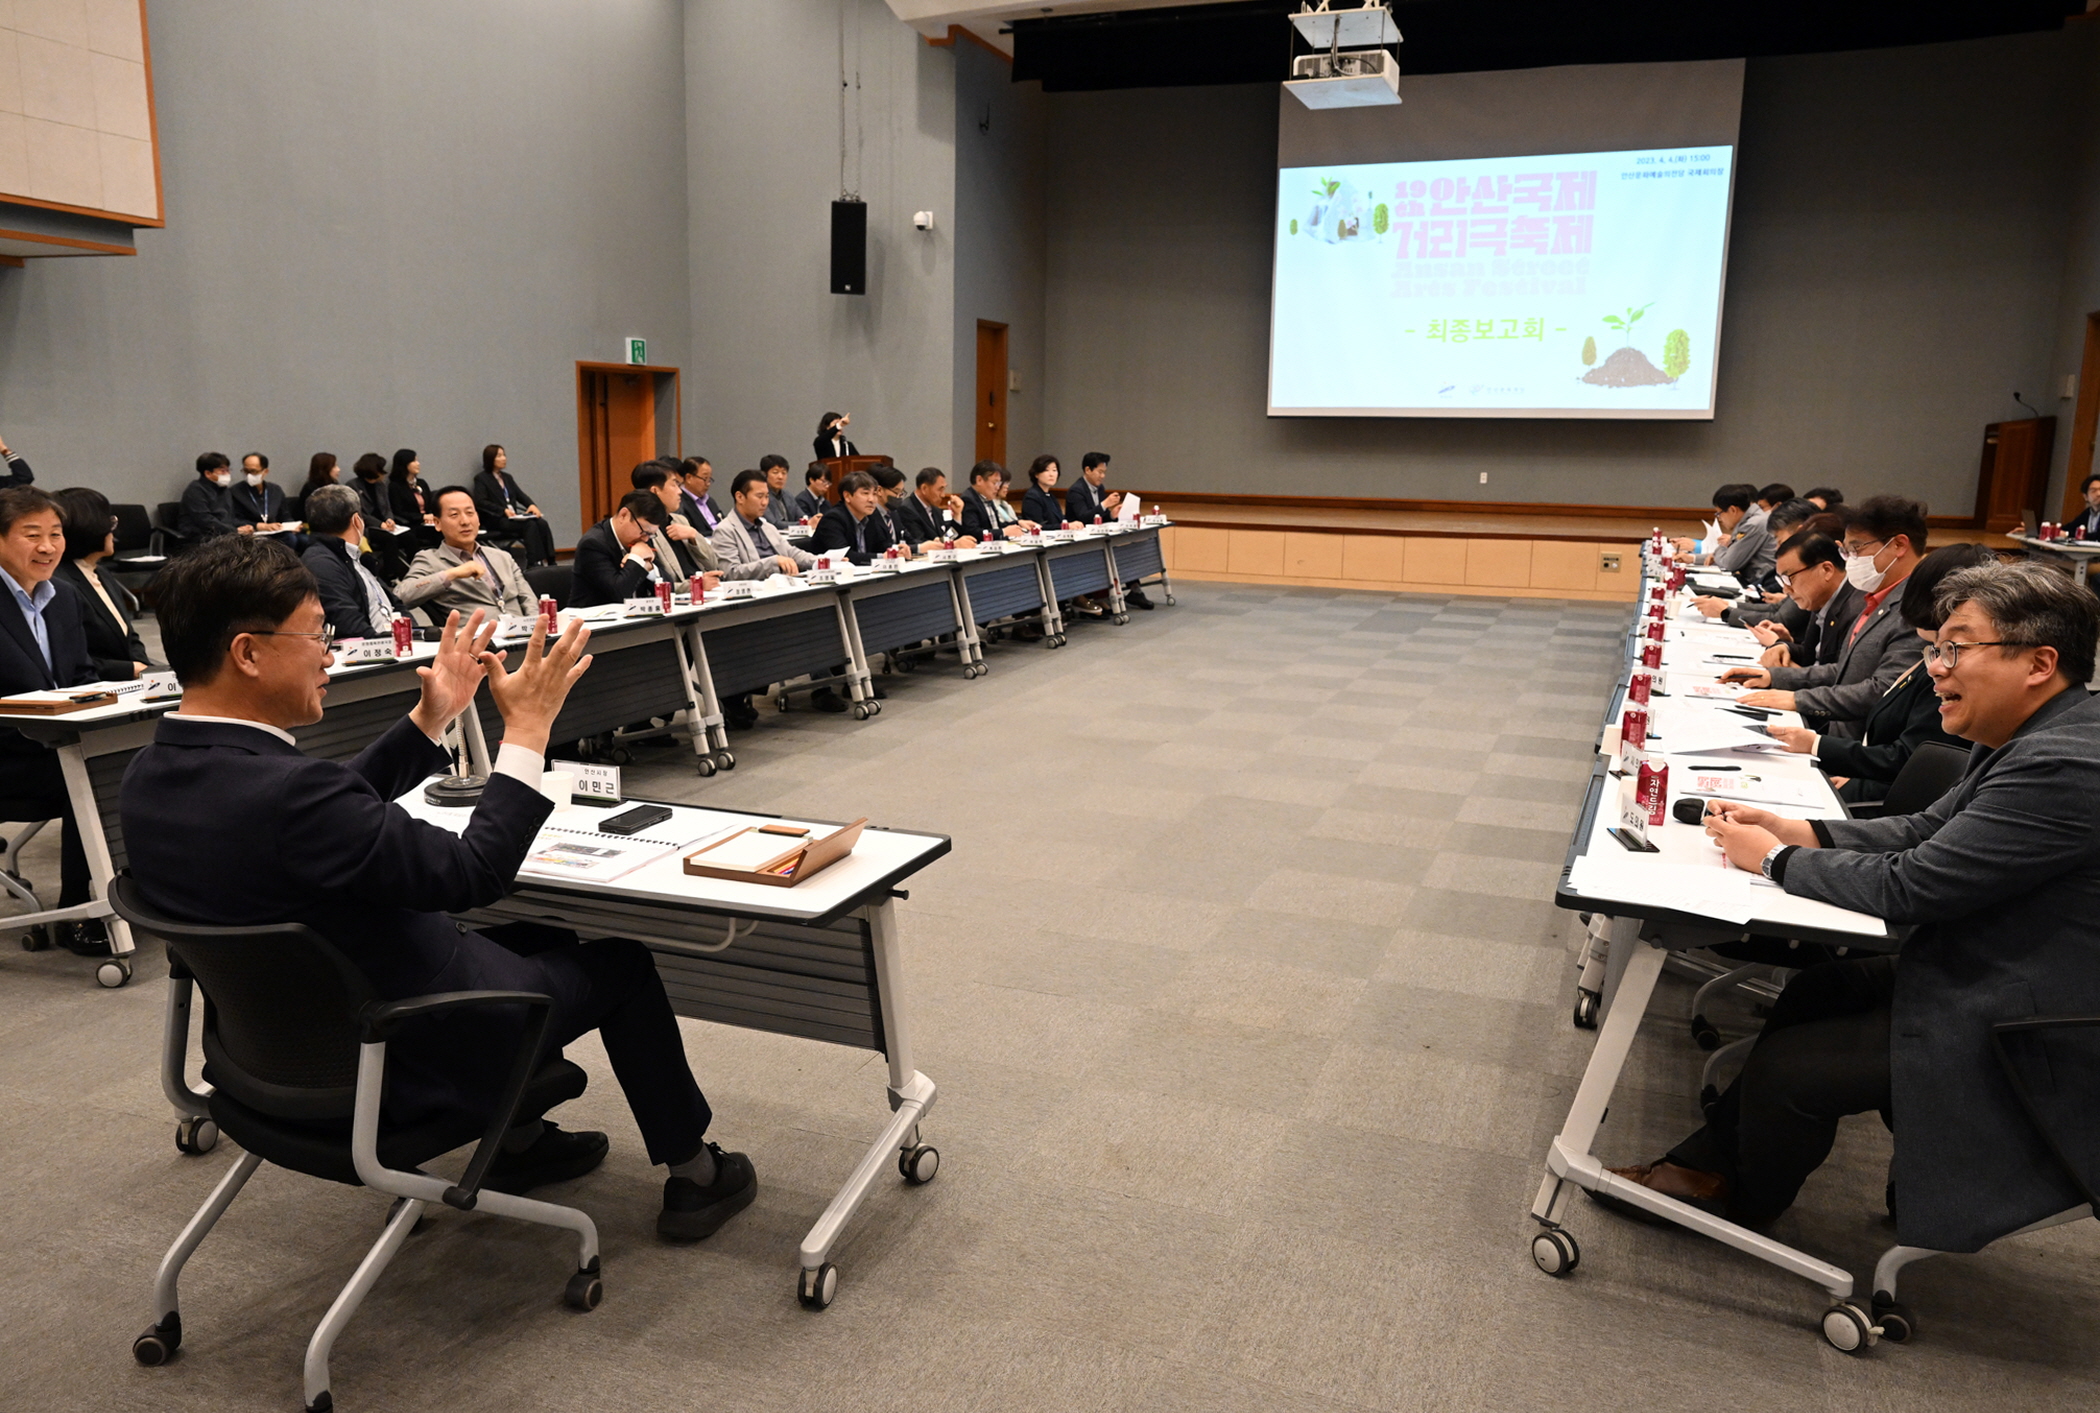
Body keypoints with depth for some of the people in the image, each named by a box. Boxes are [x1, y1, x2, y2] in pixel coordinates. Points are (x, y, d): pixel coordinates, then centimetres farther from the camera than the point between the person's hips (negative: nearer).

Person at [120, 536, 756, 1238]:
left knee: (539, 937, 27)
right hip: (407, 1062, -9)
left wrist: (432, 716, 5)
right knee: (619, 960, 11)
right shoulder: (281, 791, -36)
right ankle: (691, 1172, 28)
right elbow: (472, 873, -27)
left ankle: (519, 1139, 42)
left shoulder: (148, 779, -6)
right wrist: (528, 726, -20)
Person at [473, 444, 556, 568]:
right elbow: (480, 502, -10)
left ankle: (550, 561, -31)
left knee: (542, 523, -22)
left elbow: (520, 495, 15)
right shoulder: (481, 478, 3)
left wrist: (531, 505, -7)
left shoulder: (507, 477, 24)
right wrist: (503, 510, -20)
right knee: (530, 525, -31)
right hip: (496, 520, -6)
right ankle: (533, 563, -36)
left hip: (513, 517, 6)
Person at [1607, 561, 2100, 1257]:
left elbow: (1908, 886, -27)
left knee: (1788, 1068, -7)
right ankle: (1709, 1164, 23)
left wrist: (1772, 858, -13)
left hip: (2016, 1030, -10)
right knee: (1816, 990, 15)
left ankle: (1743, 1203, 23)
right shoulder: (2036, 741, 3)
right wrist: (1794, 830, -4)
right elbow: (1926, 828, 10)